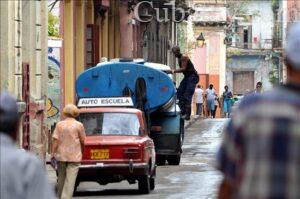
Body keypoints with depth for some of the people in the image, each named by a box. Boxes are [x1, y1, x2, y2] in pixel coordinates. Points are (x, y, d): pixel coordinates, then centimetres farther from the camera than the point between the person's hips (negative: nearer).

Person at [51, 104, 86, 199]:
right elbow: (82, 141, 2)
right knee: (70, 180, -6)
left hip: (61, 155, 3)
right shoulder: (79, 125, -5)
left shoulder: (59, 124, -1)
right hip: (74, 156, -3)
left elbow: (55, 140, -5)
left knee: (61, 178, 17)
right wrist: (82, 151, 21)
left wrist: (53, 153, 0)